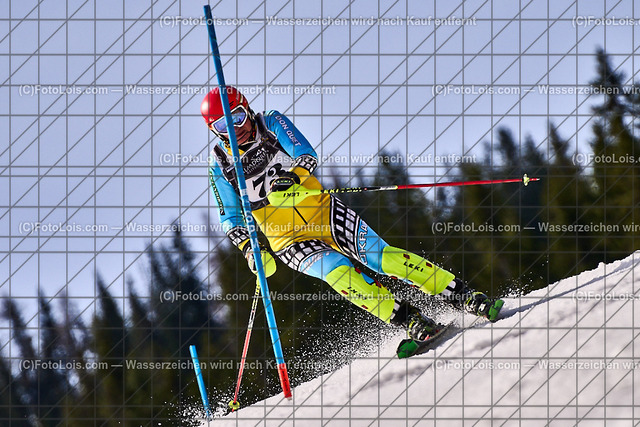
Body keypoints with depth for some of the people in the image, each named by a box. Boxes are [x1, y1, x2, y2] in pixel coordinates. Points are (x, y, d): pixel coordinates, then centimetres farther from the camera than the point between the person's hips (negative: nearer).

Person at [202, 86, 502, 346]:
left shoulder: (271, 123, 0)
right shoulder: (221, 164, 2)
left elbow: (308, 156, -11)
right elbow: (229, 217, 8)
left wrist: (291, 176, -32)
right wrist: (247, 247, -10)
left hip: (324, 212, 0)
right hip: (290, 241, 0)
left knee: (379, 256, -17)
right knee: (338, 272, -27)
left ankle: (463, 296, -15)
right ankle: (411, 322, -27)